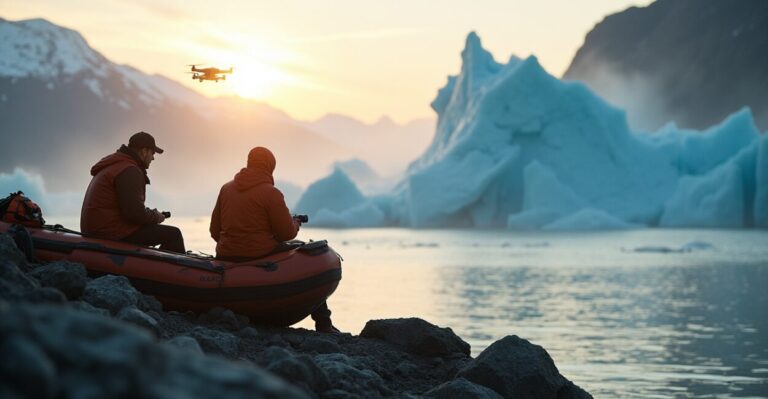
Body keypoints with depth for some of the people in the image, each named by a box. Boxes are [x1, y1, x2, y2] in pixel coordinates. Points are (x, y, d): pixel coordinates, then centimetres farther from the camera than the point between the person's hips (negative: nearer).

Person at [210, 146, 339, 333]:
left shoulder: (226, 189, 7)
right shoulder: (271, 193, -11)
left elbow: (215, 231, 9)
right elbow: (287, 233, -10)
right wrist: (295, 223, 12)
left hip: (226, 257, 6)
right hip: (261, 258, -6)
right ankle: (323, 324, 11)